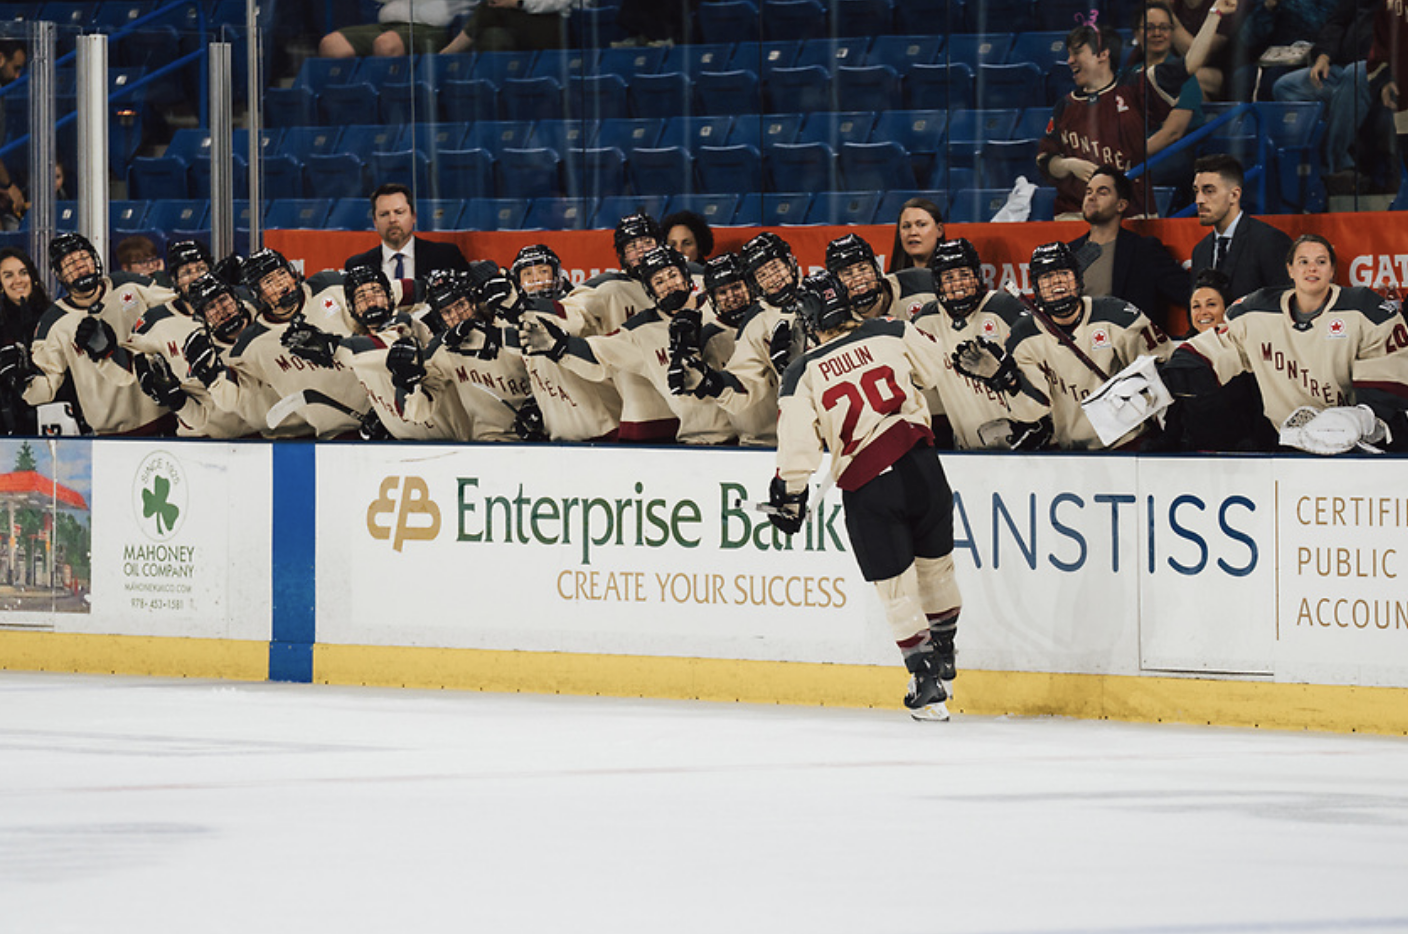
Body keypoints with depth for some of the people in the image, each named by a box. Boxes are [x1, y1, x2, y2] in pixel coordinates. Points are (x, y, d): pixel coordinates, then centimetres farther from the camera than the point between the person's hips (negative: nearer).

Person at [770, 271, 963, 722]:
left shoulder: (802, 375, -3)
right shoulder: (890, 333, 1)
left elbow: (797, 445, -5)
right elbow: (932, 368, 19)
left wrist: (789, 496, 8)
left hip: (866, 489, -2)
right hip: (919, 465, 2)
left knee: (895, 586, 7)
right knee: (935, 565, 21)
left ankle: (926, 681, 5)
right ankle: (944, 655, 35)